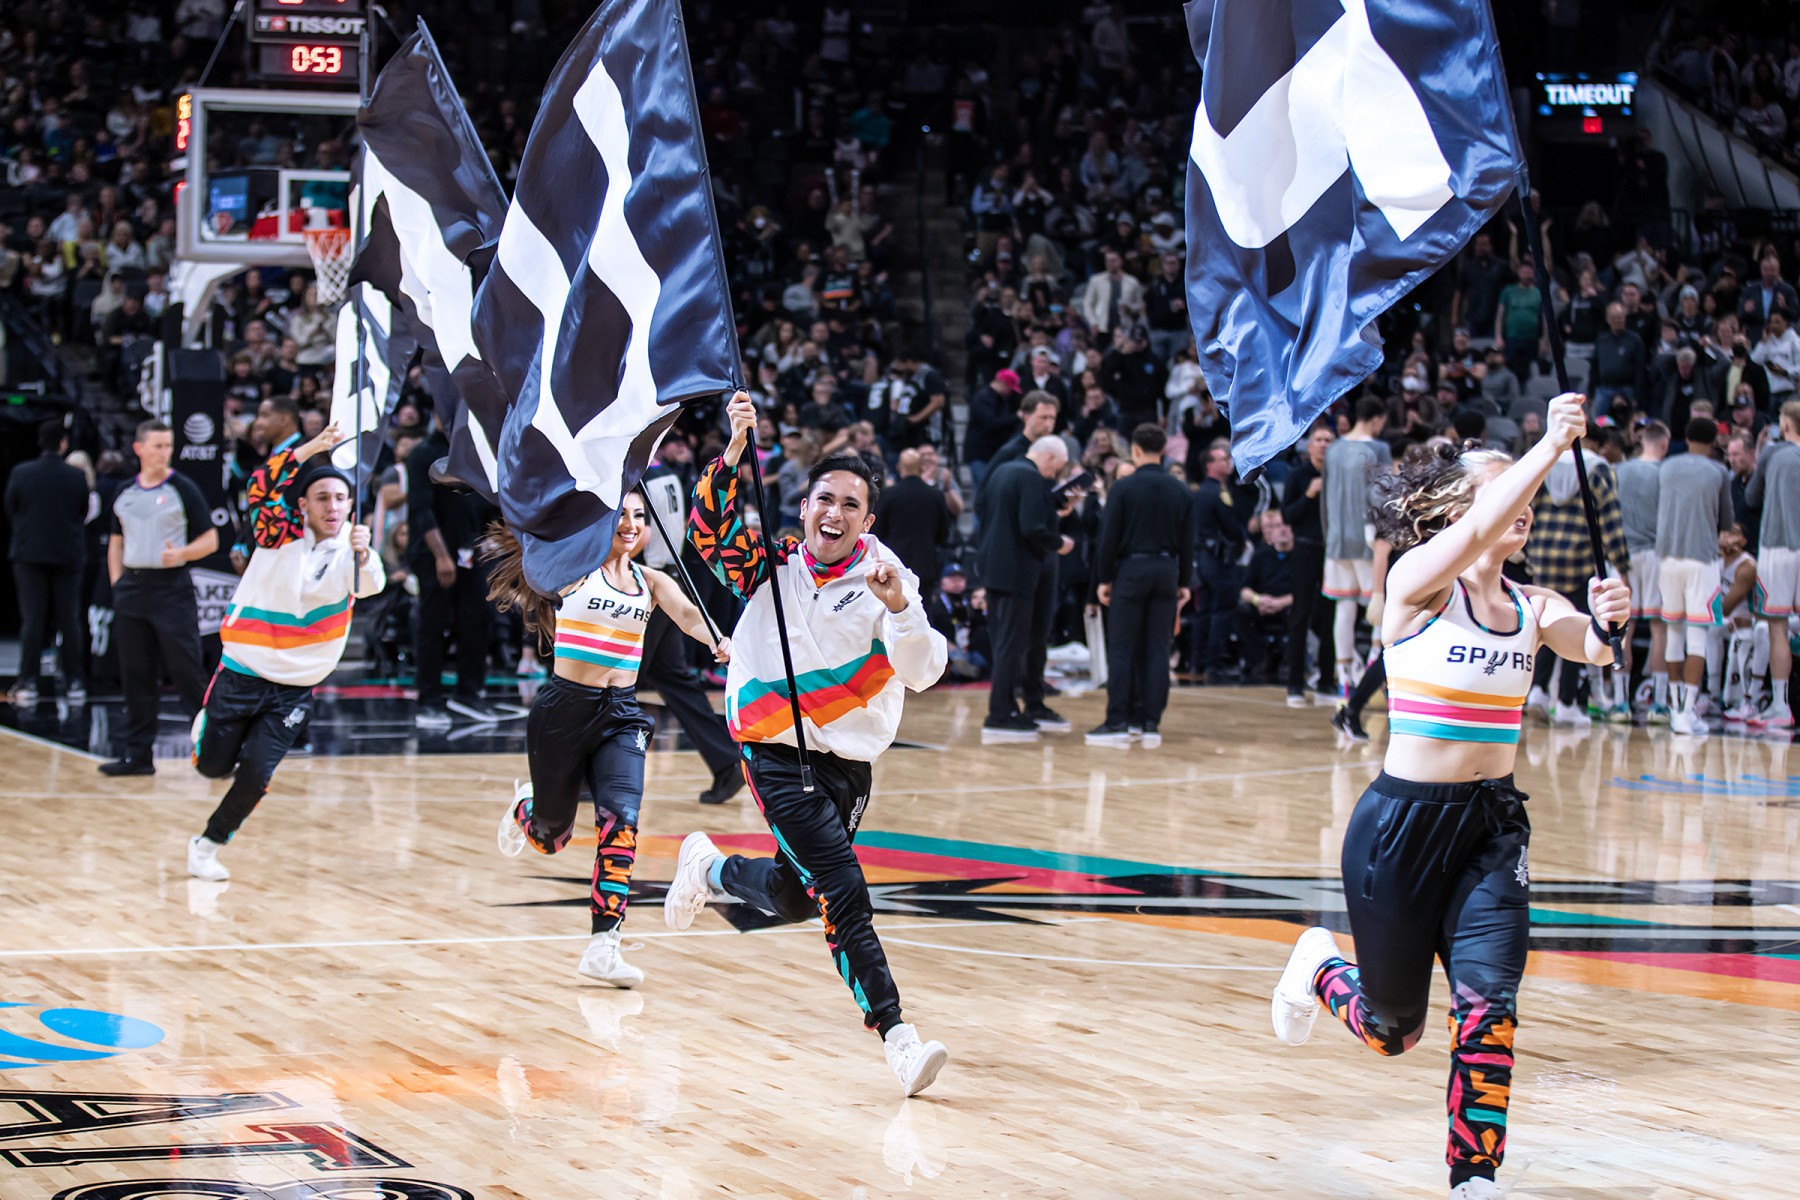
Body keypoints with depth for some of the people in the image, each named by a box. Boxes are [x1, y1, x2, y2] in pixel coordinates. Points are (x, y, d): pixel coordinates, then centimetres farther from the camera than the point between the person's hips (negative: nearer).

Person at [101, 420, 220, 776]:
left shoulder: (182, 489, -2)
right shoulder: (125, 494, 11)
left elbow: (210, 540, -2)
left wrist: (180, 554, -20)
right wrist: (117, 583, 9)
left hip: (172, 587, -5)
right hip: (131, 587, 5)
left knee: (187, 672, -6)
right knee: (136, 676, 7)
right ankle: (137, 754, 13)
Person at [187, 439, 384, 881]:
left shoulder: (351, 547, -5)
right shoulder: (283, 532, -9)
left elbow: (371, 584, -26)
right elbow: (261, 487, -28)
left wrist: (363, 554, -48)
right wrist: (312, 448, -40)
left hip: (296, 687, 1)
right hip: (243, 673, -1)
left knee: (256, 774, -8)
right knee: (213, 765, 6)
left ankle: (207, 846, 13)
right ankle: (207, 726, 40)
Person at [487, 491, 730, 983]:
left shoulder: (651, 582, 4)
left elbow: (687, 614, -16)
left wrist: (720, 642, -37)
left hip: (621, 714, 2)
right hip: (564, 708, -2)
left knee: (621, 820, -19)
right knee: (550, 837, 9)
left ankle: (602, 947, -17)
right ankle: (523, 808, 48)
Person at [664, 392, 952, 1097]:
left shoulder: (883, 577, -2)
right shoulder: (773, 568, -1)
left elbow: (921, 673, -13)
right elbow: (713, 529, -17)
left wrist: (899, 608, -31)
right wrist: (734, 449, -29)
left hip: (848, 761, 3)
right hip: (776, 752, -3)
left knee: (794, 898, 15)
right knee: (843, 893, -17)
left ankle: (710, 870, 45)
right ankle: (896, 1037, -19)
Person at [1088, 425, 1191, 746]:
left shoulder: (1124, 487, -7)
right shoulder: (1180, 491, 5)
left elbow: (1109, 537, -7)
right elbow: (1187, 540, 7)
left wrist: (1104, 578, 0)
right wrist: (1184, 582, 15)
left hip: (1131, 569, -4)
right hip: (1167, 570, 4)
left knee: (1122, 650, 0)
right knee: (1157, 650, 6)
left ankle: (1119, 722, -2)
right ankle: (1150, 722, 5)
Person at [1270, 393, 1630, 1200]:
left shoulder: (1532, 608, 2)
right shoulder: (1418, 586, -12)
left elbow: (1594, 648, -18)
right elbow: (1474, 535, -33)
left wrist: (1605, 621, -41)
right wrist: (1550, 446, -38)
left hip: (1492, 826, 4)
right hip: (1404, 822, -4)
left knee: (1487, 1004, -14)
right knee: (1391, 1028, 11)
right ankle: (1317, 966, 45)